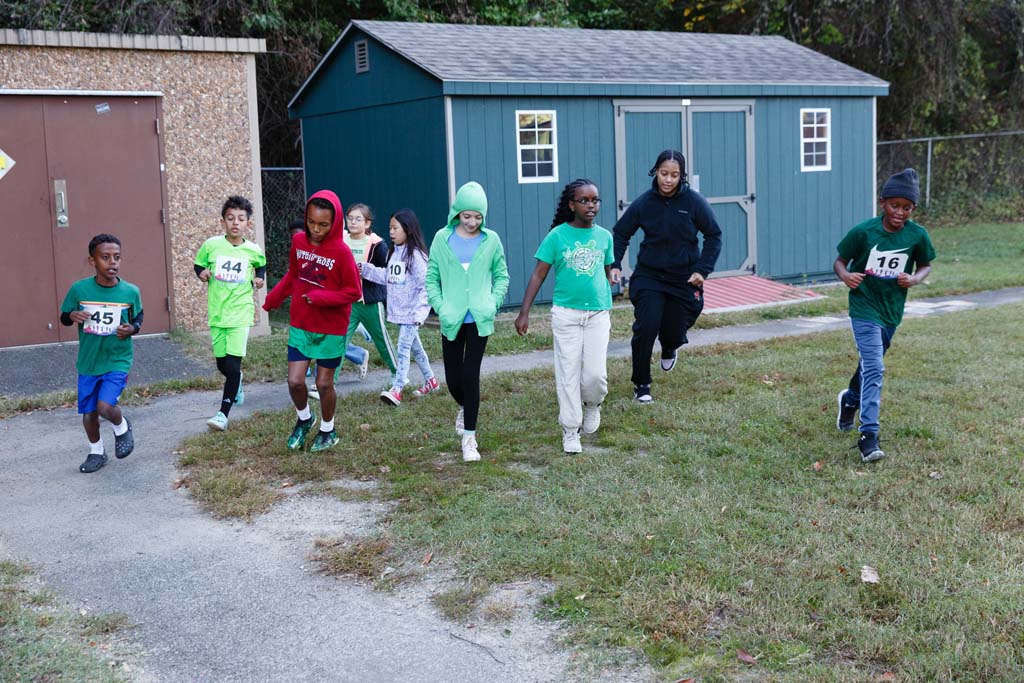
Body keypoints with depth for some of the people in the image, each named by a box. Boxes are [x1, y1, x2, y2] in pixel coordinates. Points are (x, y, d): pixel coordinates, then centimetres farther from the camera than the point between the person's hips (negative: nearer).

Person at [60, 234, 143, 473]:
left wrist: (132, 328, -15)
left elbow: (138, 320, 7)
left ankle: (122, 427, 16)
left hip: (118, 361, -2)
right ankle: (96, 452, 36)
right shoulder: (79, 289, -11)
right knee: (88, 412, 11)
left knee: (105, 406, -18)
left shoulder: (131, 292, -10)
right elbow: (64, 317, 3)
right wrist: (73, 316, -19)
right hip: (88, 362, 2)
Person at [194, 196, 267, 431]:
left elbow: (261, 265, 20)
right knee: (222, 364, 12)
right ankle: (237, 383, 47)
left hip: (240, 313, -2)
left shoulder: (253, 250, -2)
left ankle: (223, 413, -6)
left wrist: (260, 277, 2)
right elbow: (198, 265, 11)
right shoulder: (211, 245, -4)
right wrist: (202, 274, -9)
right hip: (217, 313, 2)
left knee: (233, 365, -11)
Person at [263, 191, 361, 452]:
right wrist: (273, 299, 17)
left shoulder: (341, 251, -18)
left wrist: (322, 297, -24)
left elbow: (354, 291, -14)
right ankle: (304, 419, 30)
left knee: (324, 383, 8)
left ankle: (327, 430, 31)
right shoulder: (298, 241, -3)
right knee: (295, 381, 0)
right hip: (300, 325, 4)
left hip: (331, 330, -4)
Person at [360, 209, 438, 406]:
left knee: (403, 348, -12)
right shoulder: (393, 253, 10)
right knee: (414, 347, 18)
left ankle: (396, 390, -14)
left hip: (411, 311, -8)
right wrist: (364, 269, 5)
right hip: (398, 310, 8)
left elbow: (425, 285, -17)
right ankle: (430, 381, 32)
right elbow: (385, 277, 14)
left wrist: (419, 312, -21)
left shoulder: (416, 255, -15)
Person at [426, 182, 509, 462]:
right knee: (453, 378, 8)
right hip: (451, 320, 1)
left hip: (479, 320, -1)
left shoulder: (491, 240, 0)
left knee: (471, 375, -8)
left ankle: (469, 437, 3)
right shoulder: (443, 238, 0)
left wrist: (494, 302, -6)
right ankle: (465, 408, 43)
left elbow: (502, 276, 9)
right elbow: (431, 277, 4)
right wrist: (440, 306, -8)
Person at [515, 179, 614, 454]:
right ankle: (570, 431, 15)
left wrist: (608, 311, 20)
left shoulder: (604, 236, 4)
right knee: (568, 374, 2)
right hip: (566, 314, -2)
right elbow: (538, 275, -3)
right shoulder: (557, 236, -5)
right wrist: (524, 313, -7)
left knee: (596, 374, -5)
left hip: (598, 315, 2)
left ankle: (592, 405, 28)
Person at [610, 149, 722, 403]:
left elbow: (714, 236, -1)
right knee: (646, 328, -14)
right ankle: (641, 384, 4)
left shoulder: (693, 201, -10)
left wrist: (703, 269, -10)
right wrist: (614, 265, -10)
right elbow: (620, 234, 3)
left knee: (674, 332, 5)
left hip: (684, 278, 0)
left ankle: (669, 348, 46)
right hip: (649, 276, 0)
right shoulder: (644, 203, -9)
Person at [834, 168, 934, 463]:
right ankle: (868, 435, -14)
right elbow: (840, 260, -4)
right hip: (864, 308, -4)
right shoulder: (863, 232, -15)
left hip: (892, 310, 4)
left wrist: (914, 279, -15)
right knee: (874, 369, -15)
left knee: (871, 364, 22)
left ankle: (851, 399, 52)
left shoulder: (917, 235, -8)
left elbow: (925, 265, 7)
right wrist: (845, 275, -26)